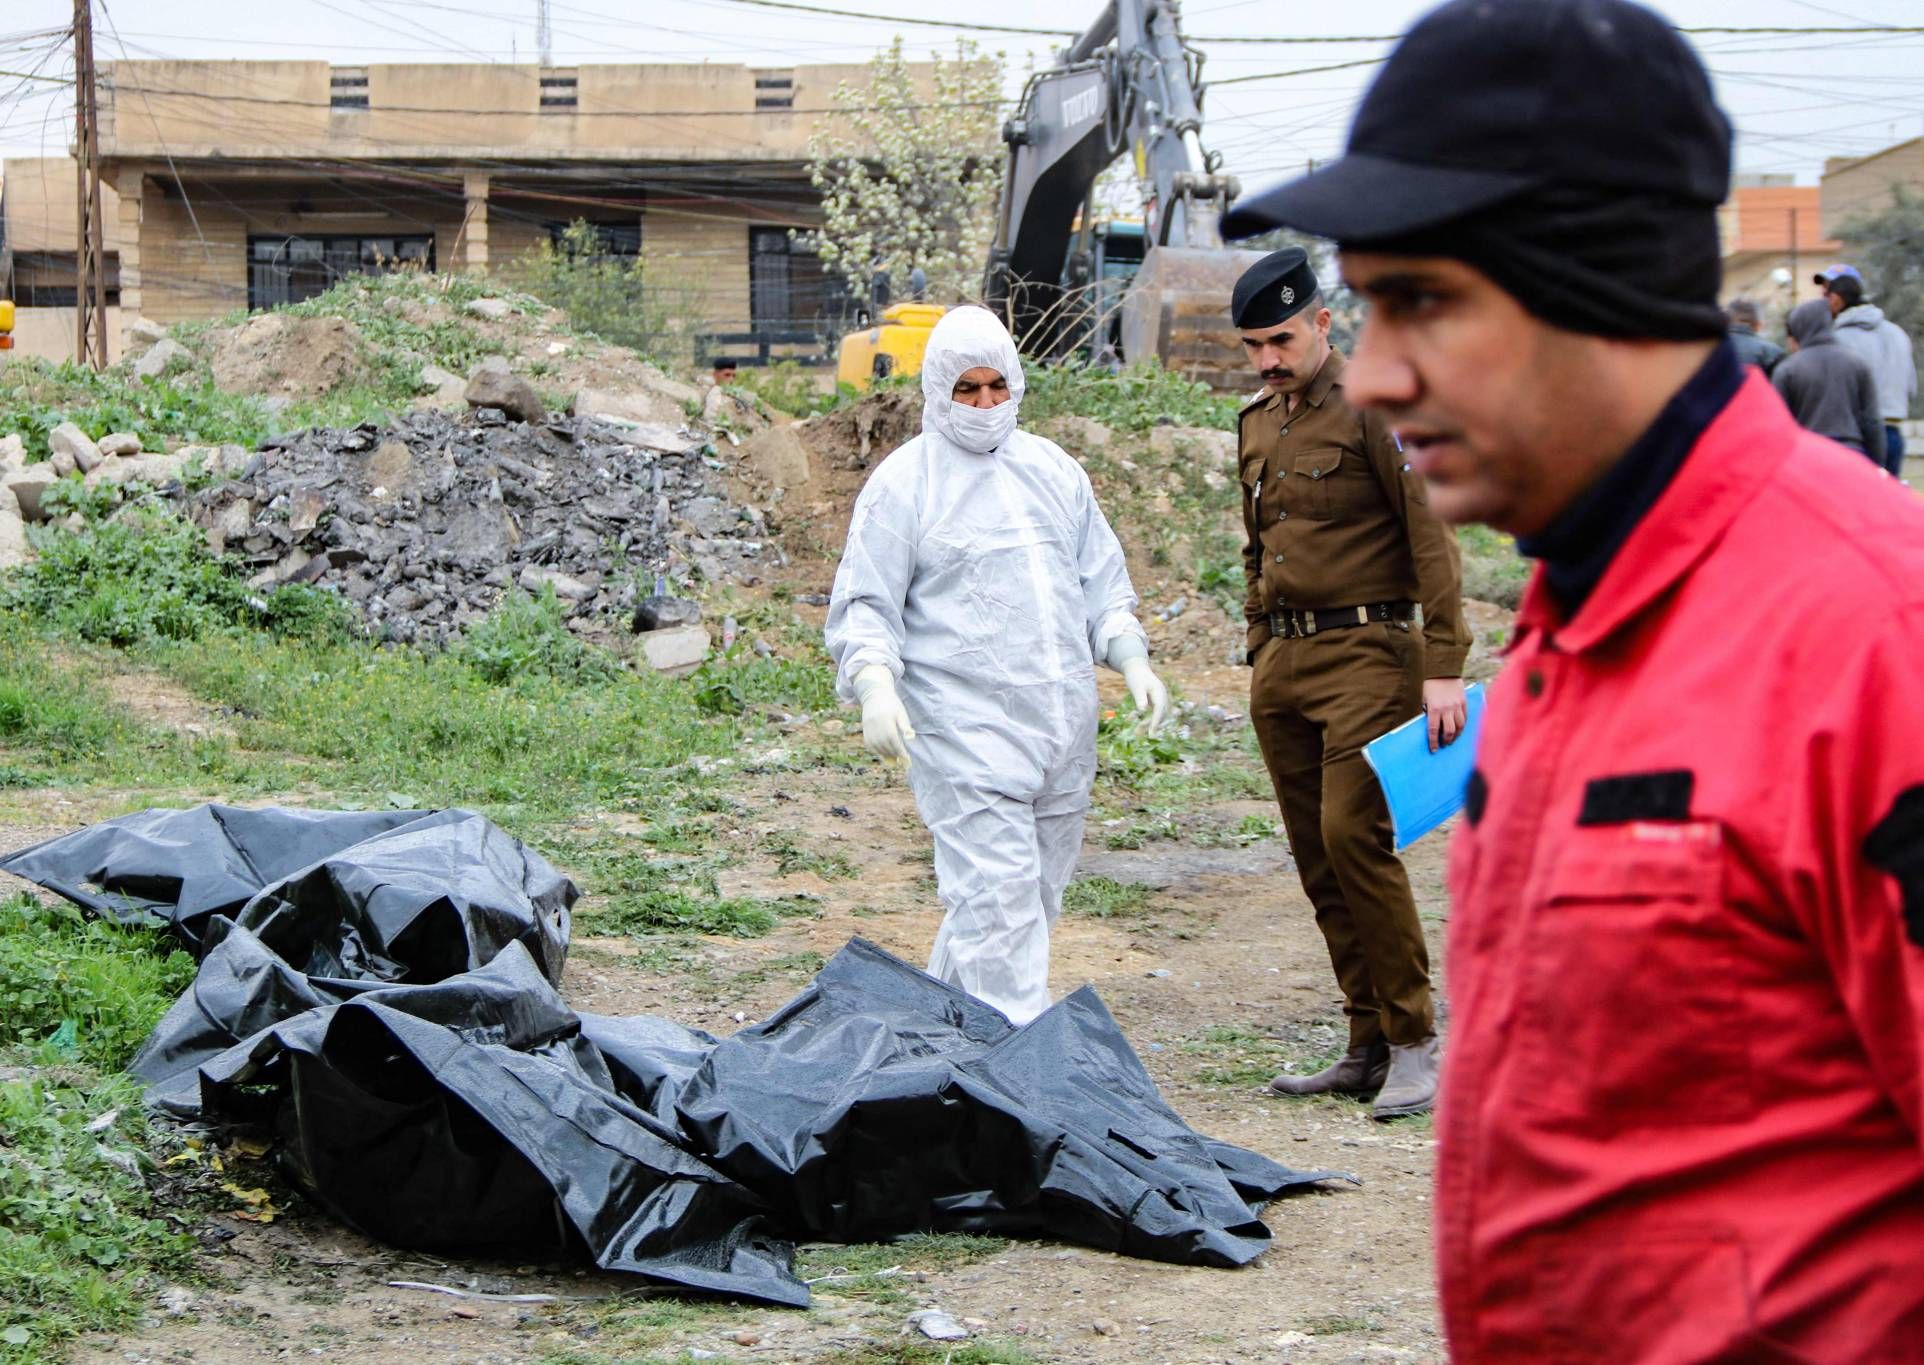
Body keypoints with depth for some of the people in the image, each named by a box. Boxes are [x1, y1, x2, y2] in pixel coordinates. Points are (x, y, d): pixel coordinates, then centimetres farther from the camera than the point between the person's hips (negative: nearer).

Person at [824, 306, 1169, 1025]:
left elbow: (1102, 581, 23)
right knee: (999, 900, -12)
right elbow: (865, 604, -3)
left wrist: (1131, 659, 8)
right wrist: (875, 684, -20)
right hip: (965, 732, -6)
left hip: (1064, 725, 6)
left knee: (1036, 900, 13)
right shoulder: (904, 481, -1)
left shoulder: (1053, 470, 16)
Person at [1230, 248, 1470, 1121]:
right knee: (1316, 858, 6)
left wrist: (1444, 668, -18)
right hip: (1283, 658, 8)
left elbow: (1432, 540, -12)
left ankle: (1414, 1042, -6)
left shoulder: (1374, 408, -8)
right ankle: (1369, 1047, 13)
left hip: (1366, 654, -8)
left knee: (1354, 836, -16)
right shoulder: (1258, 423, 15)